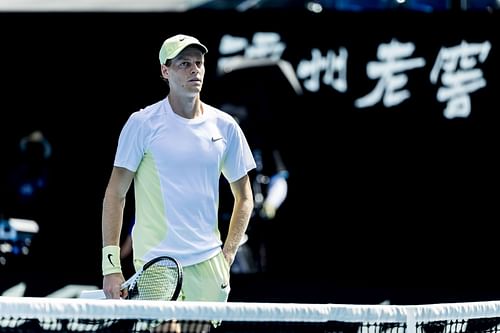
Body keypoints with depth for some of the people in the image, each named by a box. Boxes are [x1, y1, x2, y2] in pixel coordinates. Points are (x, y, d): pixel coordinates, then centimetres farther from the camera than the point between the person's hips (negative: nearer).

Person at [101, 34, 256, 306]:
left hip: (207, 262, 4)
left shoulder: (225, 126, 8)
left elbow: (244, 198, 16)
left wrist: (227, 255, 5)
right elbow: (115, 194, -2)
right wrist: (111, 265, -9)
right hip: (154, 264, -3)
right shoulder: (142, 124, -3)